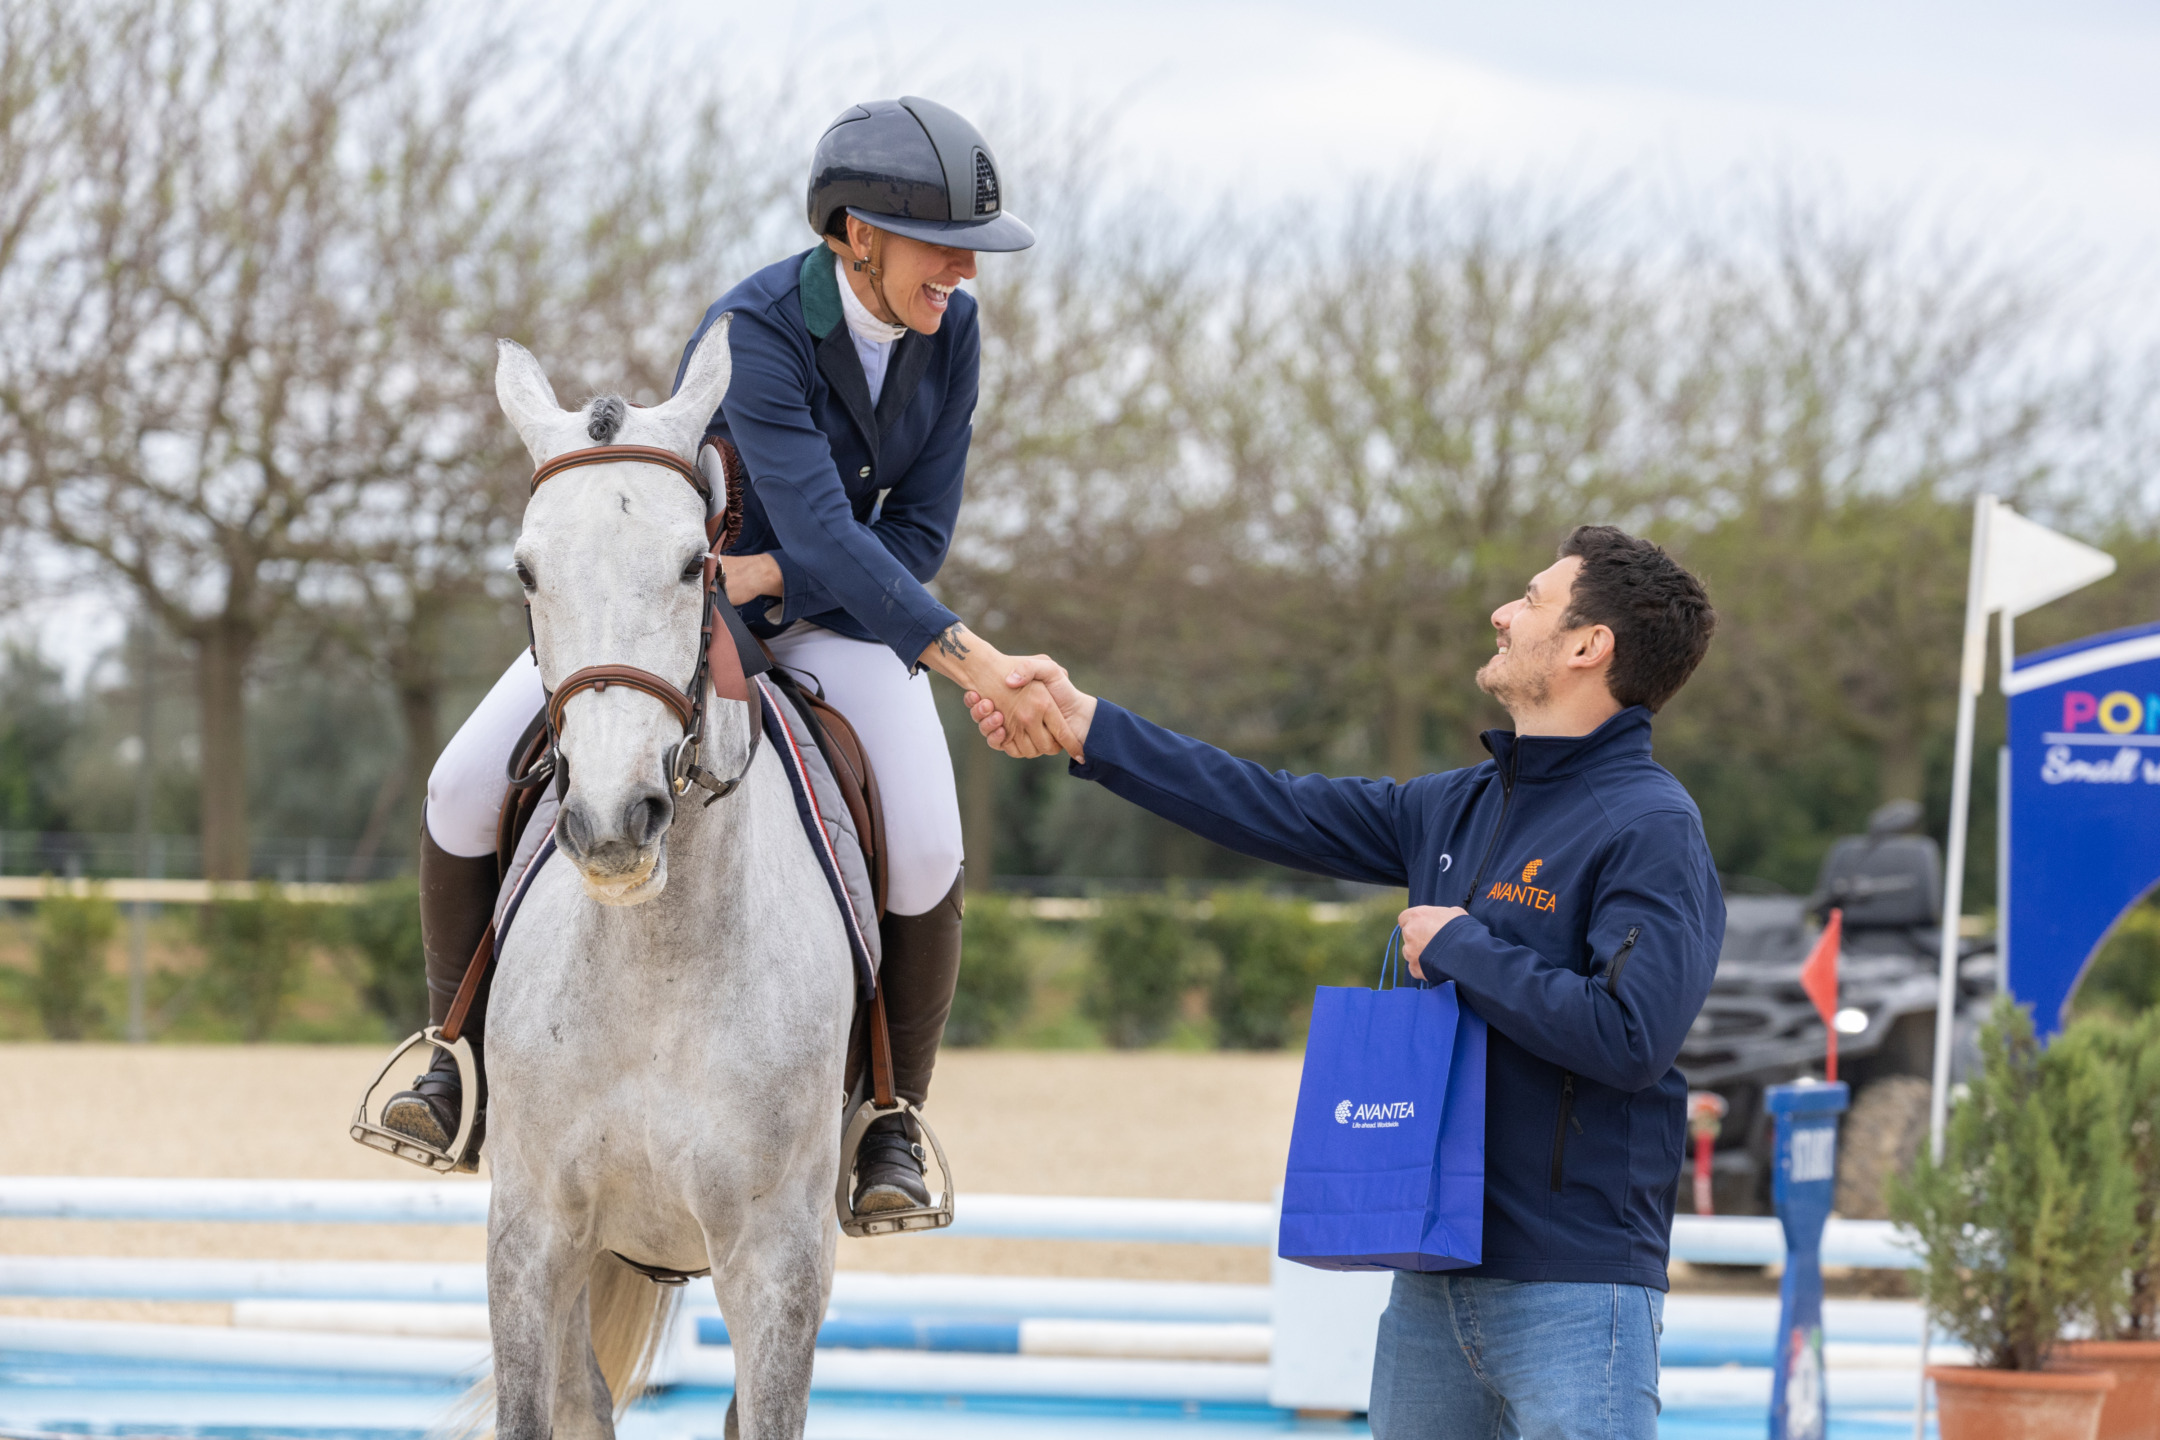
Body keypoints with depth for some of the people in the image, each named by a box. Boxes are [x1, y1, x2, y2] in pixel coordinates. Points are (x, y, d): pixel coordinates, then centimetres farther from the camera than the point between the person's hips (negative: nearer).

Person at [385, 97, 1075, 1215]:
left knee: (924, 851, -23)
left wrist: (768, 578, -27)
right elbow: (821, 529, -42)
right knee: (464, 788, -17)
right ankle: (460, 1068, 4)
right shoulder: (755, 331, -32)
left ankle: (893, 1120, -2)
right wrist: (970, 659, -53)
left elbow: (916, 537, -11)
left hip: (825, 616, 3)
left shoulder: (949, 330, -15)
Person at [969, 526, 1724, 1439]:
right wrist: (1083, 725, 20)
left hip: (1571, 1285, -8)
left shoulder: (1651, 828, -11)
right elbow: (1280, 814, 20)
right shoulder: (1460, 810, 14)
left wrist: (1460, 947, -13)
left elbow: (1632, 1038, -23)